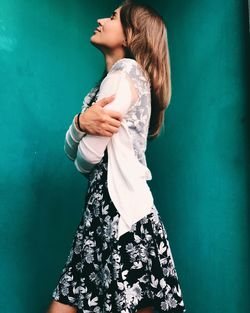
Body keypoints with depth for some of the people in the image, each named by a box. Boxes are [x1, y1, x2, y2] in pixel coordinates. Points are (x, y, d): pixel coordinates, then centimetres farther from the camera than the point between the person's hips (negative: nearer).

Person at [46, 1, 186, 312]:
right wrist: (81, 123, -11)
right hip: (104, 210, 9)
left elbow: (86, 158, -14)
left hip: (120, 213, -9)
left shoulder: (126, 70, -7)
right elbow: (71, 152, 11)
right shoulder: (116, 78, 20)